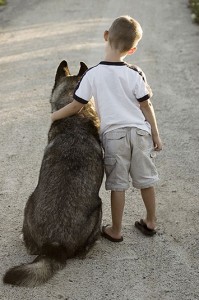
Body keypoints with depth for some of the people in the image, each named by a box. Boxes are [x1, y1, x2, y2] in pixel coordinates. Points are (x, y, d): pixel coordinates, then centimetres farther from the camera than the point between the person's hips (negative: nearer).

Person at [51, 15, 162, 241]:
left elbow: (76, 106, -6)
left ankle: (115, 231, 19)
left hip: (113, 135, -2)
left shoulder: (93, 74, -10)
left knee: (118, 185, 8)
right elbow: (146, 106, -3)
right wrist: (155, 134, 7)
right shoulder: (135, 74, -6)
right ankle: (150, 222, 32)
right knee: (146, 180, 17)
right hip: (140, 132, 2)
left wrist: (54, 116, 9)